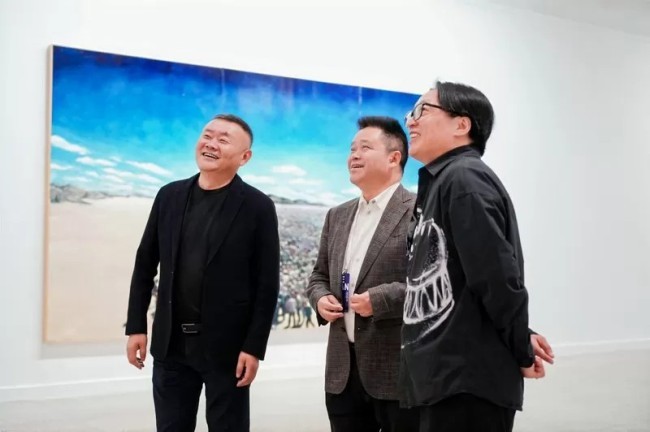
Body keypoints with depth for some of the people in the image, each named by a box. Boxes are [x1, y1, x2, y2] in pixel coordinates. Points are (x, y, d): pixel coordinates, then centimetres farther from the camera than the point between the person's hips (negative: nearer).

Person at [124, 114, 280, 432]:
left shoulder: (257, 207, -7)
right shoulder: (169, 196, 5)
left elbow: (267, 283, -8)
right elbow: (145, 265, 9)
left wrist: (254, 347, -11)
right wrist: (136, 326, 5)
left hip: (226, 346, -4)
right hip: (171, 344, 4)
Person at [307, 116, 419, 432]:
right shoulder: (337, 216, 16)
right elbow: (319, 274, 22)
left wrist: (379, 300, -21)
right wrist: (320, 299, 0)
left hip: (399, 370, -6)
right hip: (343, 370, 7)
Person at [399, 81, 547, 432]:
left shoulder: (464, 178, -15)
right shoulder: (439, 182, 15)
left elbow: (498, 275, -20)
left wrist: (522, 354, -10)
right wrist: (520, 337, 12)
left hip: (468, 382, -9)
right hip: (446, 379, 9)